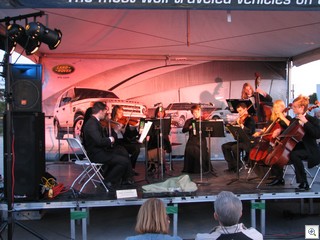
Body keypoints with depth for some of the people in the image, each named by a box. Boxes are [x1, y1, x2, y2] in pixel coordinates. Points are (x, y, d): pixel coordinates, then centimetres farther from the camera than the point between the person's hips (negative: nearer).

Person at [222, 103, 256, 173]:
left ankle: (238, 166, -11)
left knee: (234, 147, -32)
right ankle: (232, 165, -4)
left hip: (248, 142, -8)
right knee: (224, 146, -5)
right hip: (240, 141, 8)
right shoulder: (240, 119, 13)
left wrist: (241, 125, -34)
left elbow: (250, 131, -24)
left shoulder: (250, 119, -8)